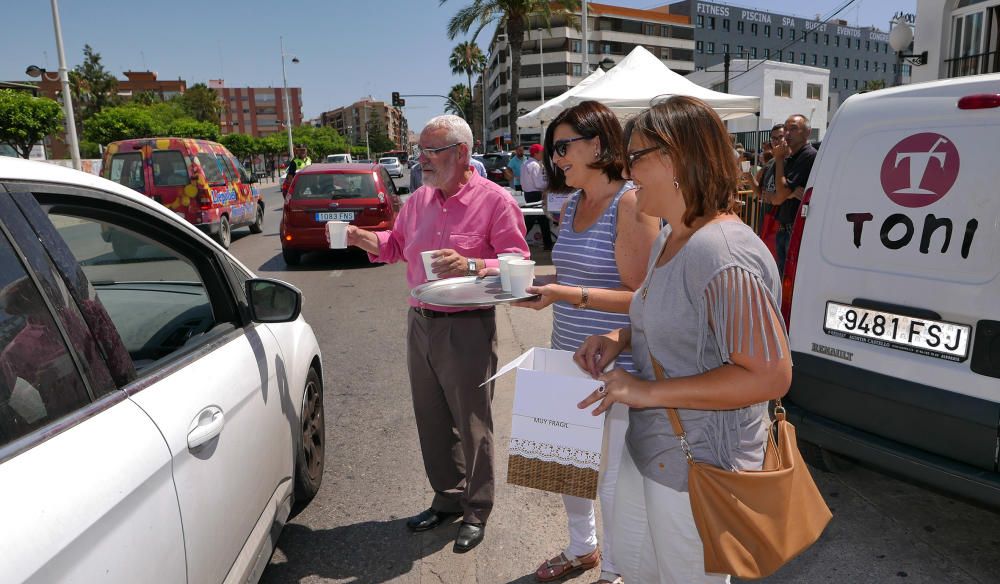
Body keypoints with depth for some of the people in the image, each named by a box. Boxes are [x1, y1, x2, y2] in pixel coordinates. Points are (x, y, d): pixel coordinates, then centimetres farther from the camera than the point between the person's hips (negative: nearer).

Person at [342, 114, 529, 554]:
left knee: (472, 424, 6)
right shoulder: (419, 200, 10)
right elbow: (397, 244, 22)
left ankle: (477, 511, 26)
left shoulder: (494, 200, -10)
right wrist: (361, 237, 4)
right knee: (431, 419, 15)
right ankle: (447, 498, 35)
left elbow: (517, 263, -13)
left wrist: (470, 266, -28)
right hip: (420, 323, 7)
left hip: (467, 329, -6)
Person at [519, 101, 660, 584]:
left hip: (615, 367, -8)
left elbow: (640, 296, -19)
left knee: (611, 477, 9)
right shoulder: (571, 206, 9)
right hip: (568, 359, 8)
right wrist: (539, 288, 0)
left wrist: (567, 295, -27)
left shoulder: (630, 204, -16)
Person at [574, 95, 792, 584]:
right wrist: (620, 338, 0)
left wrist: (650, 390, -26)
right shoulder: (667, 240, 5)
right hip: (648, 446, 9)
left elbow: (770, 376, -29)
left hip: (698, 464, -9)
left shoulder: (722, 254, -27)